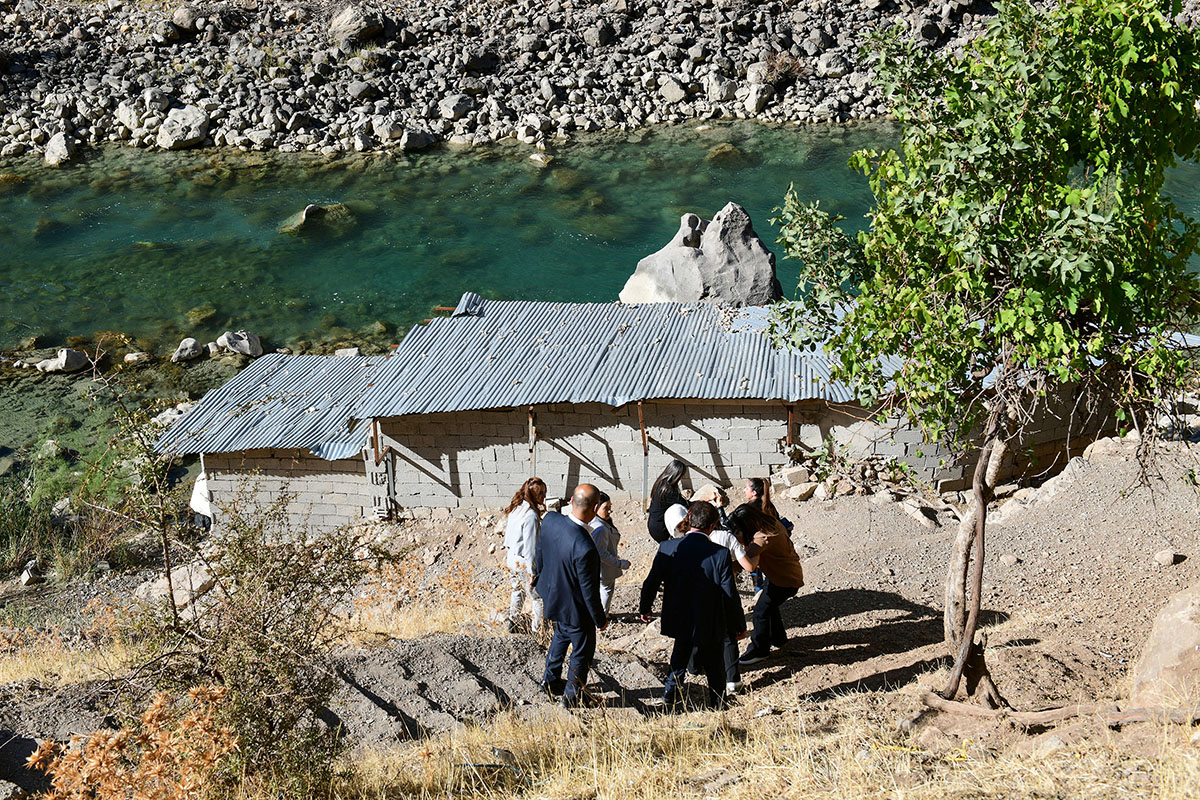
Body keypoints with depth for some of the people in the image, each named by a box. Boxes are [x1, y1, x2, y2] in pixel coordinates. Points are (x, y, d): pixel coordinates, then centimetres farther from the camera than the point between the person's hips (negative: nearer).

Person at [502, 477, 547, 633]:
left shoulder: (516, 508, 1)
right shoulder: (531, 515, -25)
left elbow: (508, 532, 12)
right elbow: (530, 545, -22)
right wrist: (532, 571, -17)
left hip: (512, 557, 9)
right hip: (524, 562, -9)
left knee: (517, 591, 25)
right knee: (538, 597, 4)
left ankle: (512, 624, 37)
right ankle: (536, 630, 10)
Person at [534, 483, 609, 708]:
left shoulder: (551, 519, -20)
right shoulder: (585, 549, -40)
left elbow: (540, 552, 2)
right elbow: (589, 591, -27)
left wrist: (539, 573, 23)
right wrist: (600, 620, -10)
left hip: (552, 595, 7)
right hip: (574, 608, -7)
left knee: (561, 635, 34)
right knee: (582, 652, 20)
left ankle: (550, 680, 54)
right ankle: (573, 696, 41)